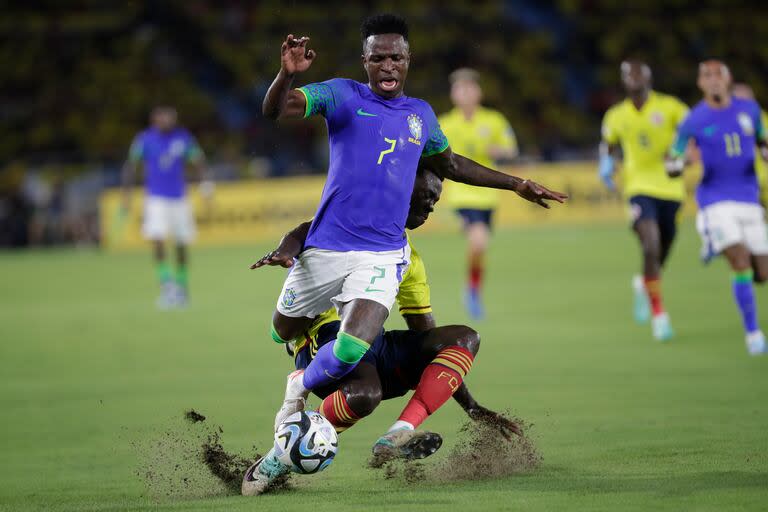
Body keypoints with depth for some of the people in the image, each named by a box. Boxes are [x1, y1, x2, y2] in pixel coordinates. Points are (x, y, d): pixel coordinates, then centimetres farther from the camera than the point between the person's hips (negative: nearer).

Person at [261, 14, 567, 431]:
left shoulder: (421, 114, 13)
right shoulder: (343, 96, -1)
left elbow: (449, 165, 32)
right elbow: (274, 110, -14)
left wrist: (516, 185, 32)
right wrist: (287, 74, -36)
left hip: (382, 255, 1)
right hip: (326, 249, -1)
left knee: (351, 350, -20)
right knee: (284, 333, 13)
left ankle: (300, 388, 10)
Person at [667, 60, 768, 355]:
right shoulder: (693, 121, -5)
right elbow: (672, 167, 0)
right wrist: (678, 164, -24)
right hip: (716, 201, -4)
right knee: (741, 263, -21)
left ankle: (717, 246, 35)